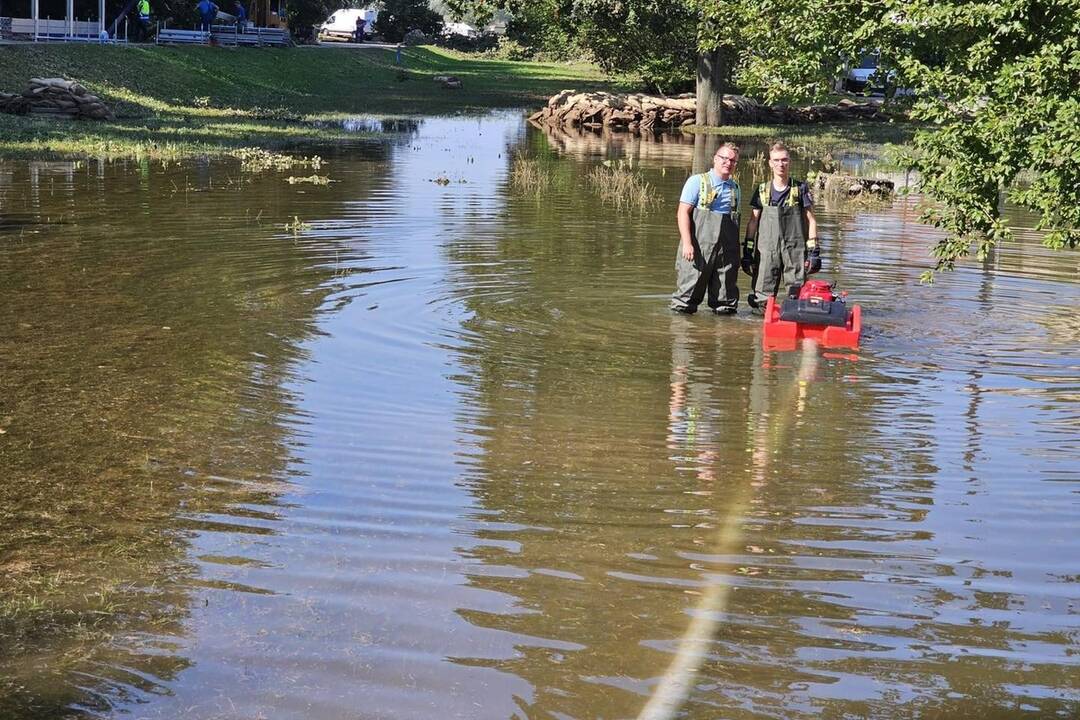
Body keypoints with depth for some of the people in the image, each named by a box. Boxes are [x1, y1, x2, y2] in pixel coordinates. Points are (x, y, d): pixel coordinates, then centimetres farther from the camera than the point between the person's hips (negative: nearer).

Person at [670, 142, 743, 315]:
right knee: (690, 286, -5)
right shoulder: (697, 181, 1)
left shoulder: (735, 188, 18)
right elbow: (683, 212, -6)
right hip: (700, 245, -5)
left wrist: (736, 248, 16)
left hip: (726, 249, 5)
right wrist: (687, 243, -16)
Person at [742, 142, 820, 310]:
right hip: (766, 250, 2)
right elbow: (753, 221, 13)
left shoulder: (801, 189, 5)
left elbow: (811, 220, 5)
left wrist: (814, 251, -2)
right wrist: (747, 251, 8)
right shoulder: (762, 190, 10)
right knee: (763, 299, -1)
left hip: (795, 251, -2)